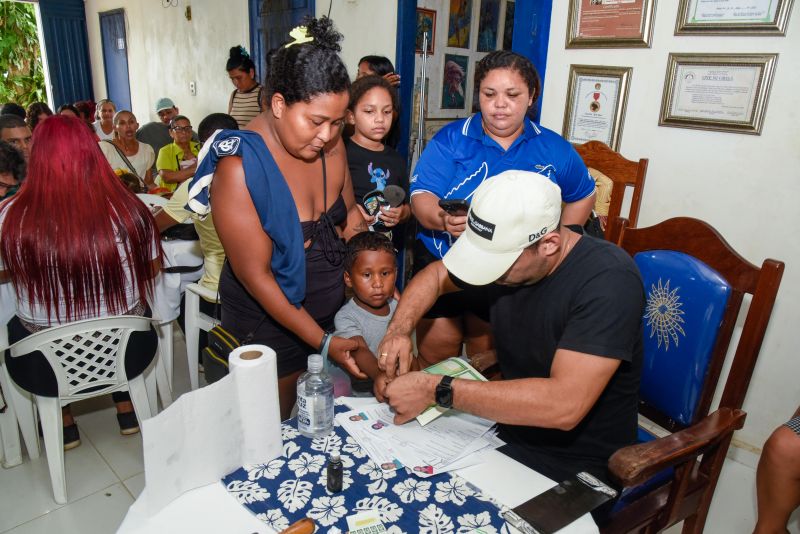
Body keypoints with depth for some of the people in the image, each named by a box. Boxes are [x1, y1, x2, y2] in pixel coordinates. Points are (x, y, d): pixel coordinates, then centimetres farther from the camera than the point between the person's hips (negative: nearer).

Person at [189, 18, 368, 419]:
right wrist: (323, 342, -21)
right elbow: (256, 275, -21)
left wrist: (353, 220, -13)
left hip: (333, 309, 5)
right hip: (267, 321, -5)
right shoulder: (239, 165, -23)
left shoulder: (331, 145, -5)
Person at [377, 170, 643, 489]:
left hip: (577, 471, -6)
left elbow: (564, 405, -35)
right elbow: (435, 275, 10)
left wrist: (436, 390, -31)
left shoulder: (608, 280, -26)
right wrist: (400, 328, -10)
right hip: (508, 430, 6)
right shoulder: (504, 248, -7)